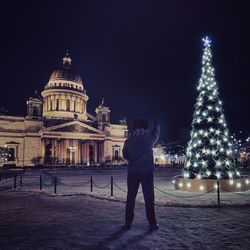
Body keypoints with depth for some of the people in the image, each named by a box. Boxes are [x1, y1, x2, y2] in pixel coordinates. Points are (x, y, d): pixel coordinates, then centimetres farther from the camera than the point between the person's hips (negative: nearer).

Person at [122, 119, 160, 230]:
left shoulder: (129, 140, 1)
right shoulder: (148, 138, -3)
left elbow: (125, 155, 10)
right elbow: (156, 134, 20)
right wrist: (157, 125, 40)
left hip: (132, 172, 2)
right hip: (147, 171, -2)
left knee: (130, 197, 9)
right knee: (149, 197, 4)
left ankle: (128, 222, 13)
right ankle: (152, 223, 7)